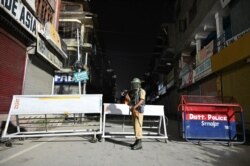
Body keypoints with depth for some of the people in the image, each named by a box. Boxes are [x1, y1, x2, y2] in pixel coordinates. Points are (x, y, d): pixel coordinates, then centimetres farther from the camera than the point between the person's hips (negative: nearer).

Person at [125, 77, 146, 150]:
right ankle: (137, 141, 19)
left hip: (139, 111, -8)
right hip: (134, 111, 8)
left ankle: (139, 143, -11)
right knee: (135, 126, 10)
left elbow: (142, 101, -19)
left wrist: (134, 107, -28)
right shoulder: (132, 91, 15)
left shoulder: (141, 91, -7)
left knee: (138, 126, -12)